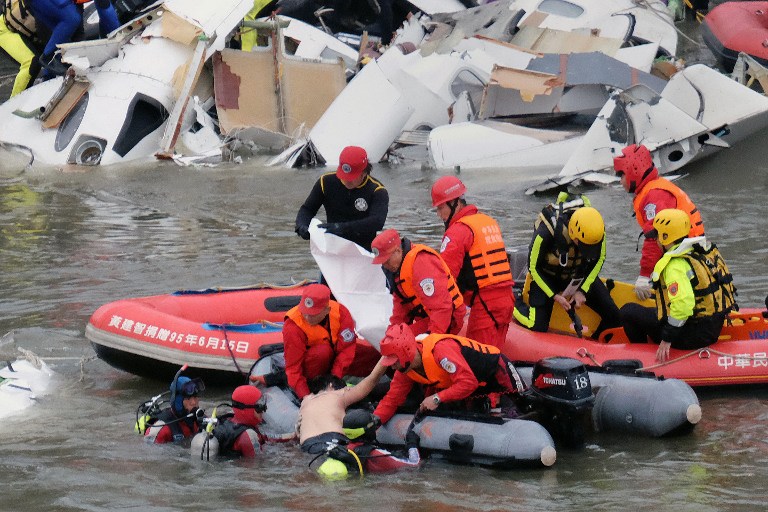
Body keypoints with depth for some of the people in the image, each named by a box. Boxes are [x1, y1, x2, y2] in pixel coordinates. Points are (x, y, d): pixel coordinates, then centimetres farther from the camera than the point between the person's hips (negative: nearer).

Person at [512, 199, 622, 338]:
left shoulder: (598, 229, -25)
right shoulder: (546, 232, -36)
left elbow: (599, 260, -5)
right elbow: (534, 268, -20)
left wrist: (582, 291, -12)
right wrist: (554, 296, -23)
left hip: (579, 274, 4)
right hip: (545, 276, -3)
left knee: (614, 318, -7)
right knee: (538, 328, -15)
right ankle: (513, 301, 14)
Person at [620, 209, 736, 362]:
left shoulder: (675, 265, -21)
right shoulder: (707, 250, 7)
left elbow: (683, 304, -33)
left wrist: (667, 339, -25)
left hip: (695, 335, -9)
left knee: (629, 311, 1)